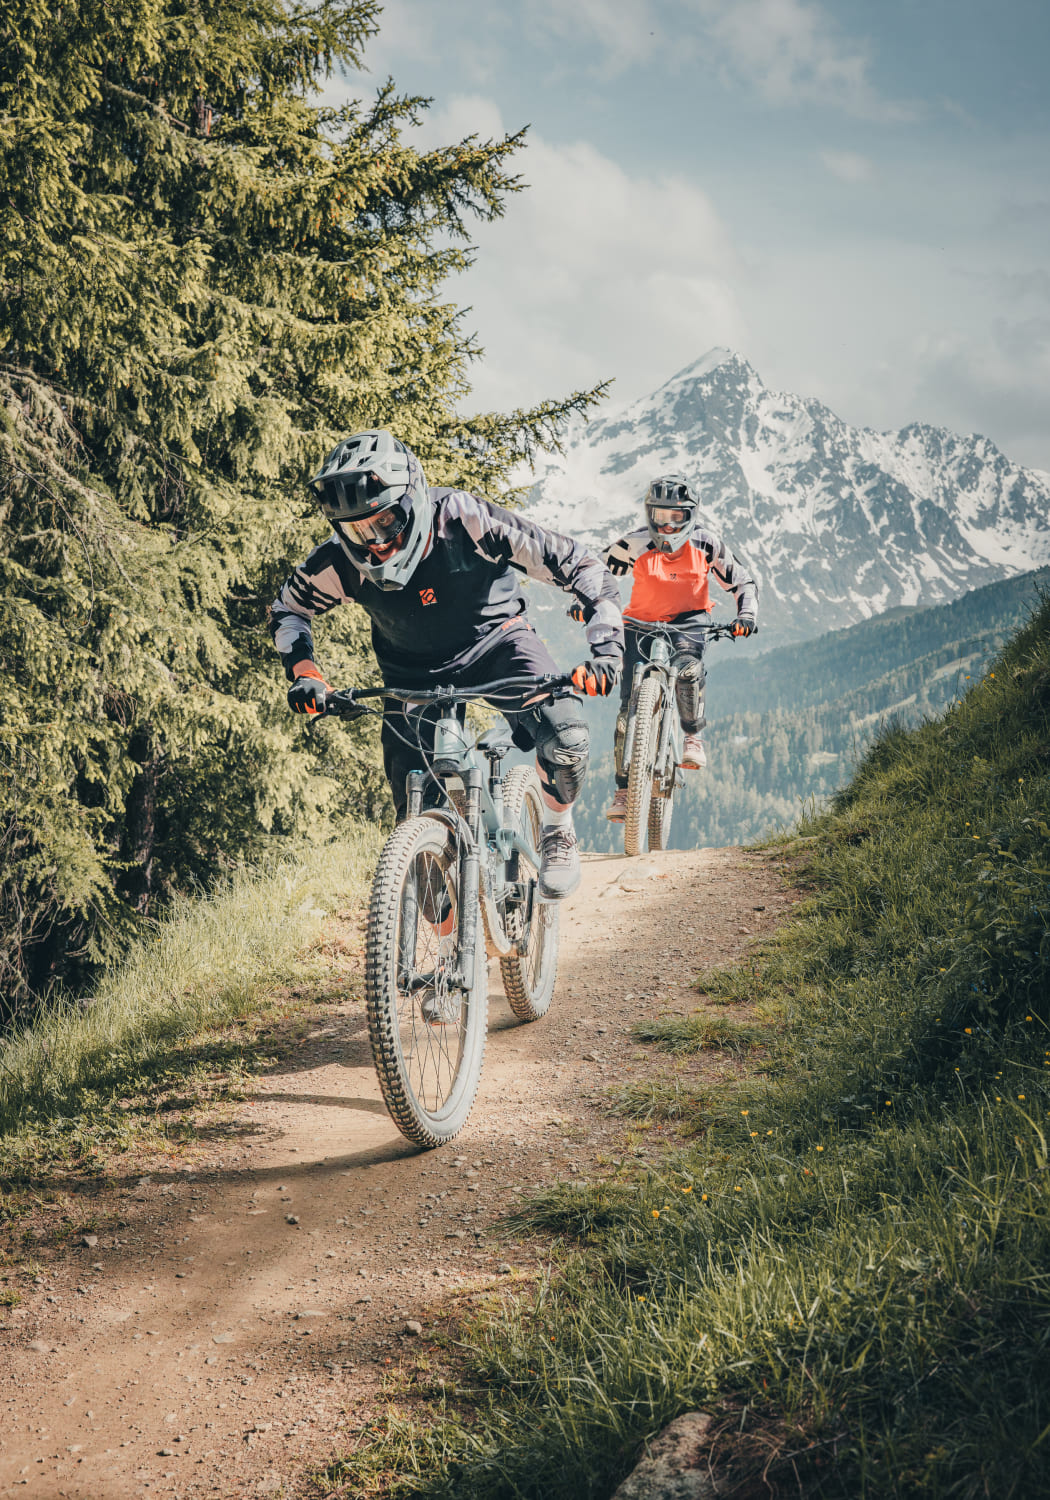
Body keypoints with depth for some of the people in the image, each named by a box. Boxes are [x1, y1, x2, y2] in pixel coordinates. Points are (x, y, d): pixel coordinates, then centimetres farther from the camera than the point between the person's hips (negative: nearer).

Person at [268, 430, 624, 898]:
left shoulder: (467, 521, -32)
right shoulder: (340, 562, -24)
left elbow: (579, 566, -26)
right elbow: (286, 609, -1)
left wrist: (607, 648, -36)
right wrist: (303, 673, -19)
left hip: (495, 642, -2)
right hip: (413, 672, 2)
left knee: (565, 739, -30)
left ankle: (557, 833, 2)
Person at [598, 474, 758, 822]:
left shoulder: (706, 544, -9)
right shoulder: (635, 544, -13)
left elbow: (743, 581, 0)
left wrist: (745, 615, -18)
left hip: (688, 620, 0)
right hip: (642, 621, 0)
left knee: (687, 666, -36)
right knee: (630, 703, -11)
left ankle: (693, 735, -10)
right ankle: (623, 788, -1)